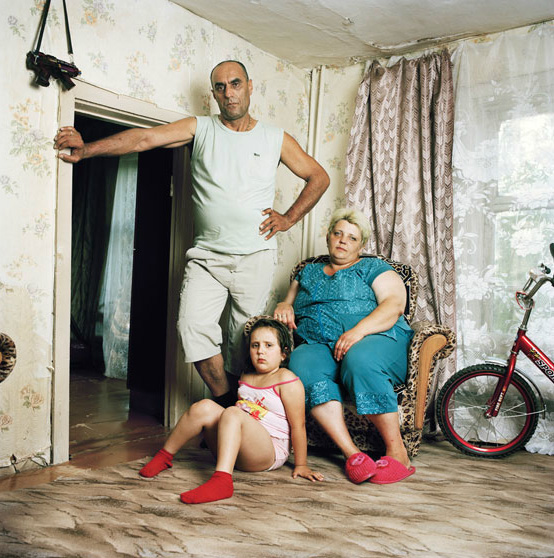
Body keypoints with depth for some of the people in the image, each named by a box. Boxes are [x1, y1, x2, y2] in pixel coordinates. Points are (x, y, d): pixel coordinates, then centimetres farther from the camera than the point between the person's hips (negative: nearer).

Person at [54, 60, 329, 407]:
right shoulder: (200, 129, 7)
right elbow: (145, 138, -5)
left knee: (246, 341, 3)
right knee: (194, 326, -17)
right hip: (206, 256, 0)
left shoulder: (276, 139, 9)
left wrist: (289, 218, 6)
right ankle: (227, 404, -1)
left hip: (255, 257, 0)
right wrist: (87, 149, -16)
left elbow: (318, 177, 16)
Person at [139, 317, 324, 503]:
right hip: (235, 450, 6)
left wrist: (301, 465, -6)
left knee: (232, 414, -33)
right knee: (204, 407, -17)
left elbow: (298, 425, -6)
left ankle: (221, 481, -50)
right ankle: (164, 456, -3)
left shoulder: (287, 380, -5)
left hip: (269, 453, -6)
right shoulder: (245, 378, 17)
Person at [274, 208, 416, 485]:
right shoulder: (309, 272, 30)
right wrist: (283, 307, 3)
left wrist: (358, 330, -18)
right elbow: (288, 304, 30)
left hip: (377, 339, -3)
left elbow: (394, 305, 0)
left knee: (359, 359, -38)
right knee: (302, 363, -32)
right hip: (318, 345, 3)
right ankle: (352, 453, -34)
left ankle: (397, 451, -27)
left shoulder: (373, 268, 17)